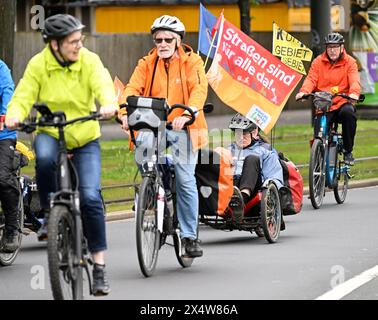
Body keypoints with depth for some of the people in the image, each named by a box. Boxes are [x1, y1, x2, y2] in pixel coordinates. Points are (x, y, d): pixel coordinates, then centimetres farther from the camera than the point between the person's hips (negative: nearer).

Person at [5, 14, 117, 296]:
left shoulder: (90, 61, -11)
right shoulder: (38, 64, -9)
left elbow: (103, 85, -26)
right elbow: (24, 96, -16)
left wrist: (108, 104, -50)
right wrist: (14, 115, -39)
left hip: (85, 137, 0)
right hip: (50, 132, 0)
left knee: (91, 197, -15)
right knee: (44, 157, -38)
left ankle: (99, 266, -4)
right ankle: (50, 213, -11)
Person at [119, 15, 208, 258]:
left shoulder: (192, 62, 2)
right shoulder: (147, 64, 9)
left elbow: (199, 90, -14)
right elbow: (133, 88, -5)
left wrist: (186, 114, -33)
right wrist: (126, 113, -26)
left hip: (181, 128, -2)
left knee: (185, 181, -6)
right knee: (141, 152, -29)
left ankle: (190, 235, 7)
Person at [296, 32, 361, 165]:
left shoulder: (349, 62, 4)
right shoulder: (318, 62, 8)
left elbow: (354, 80, -11)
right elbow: (311, 79, -4)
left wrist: (354, 93, -34)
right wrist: (304, 92, -26)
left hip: (342, 103, -1)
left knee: (348, 112, -35)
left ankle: (348, 151, -18)